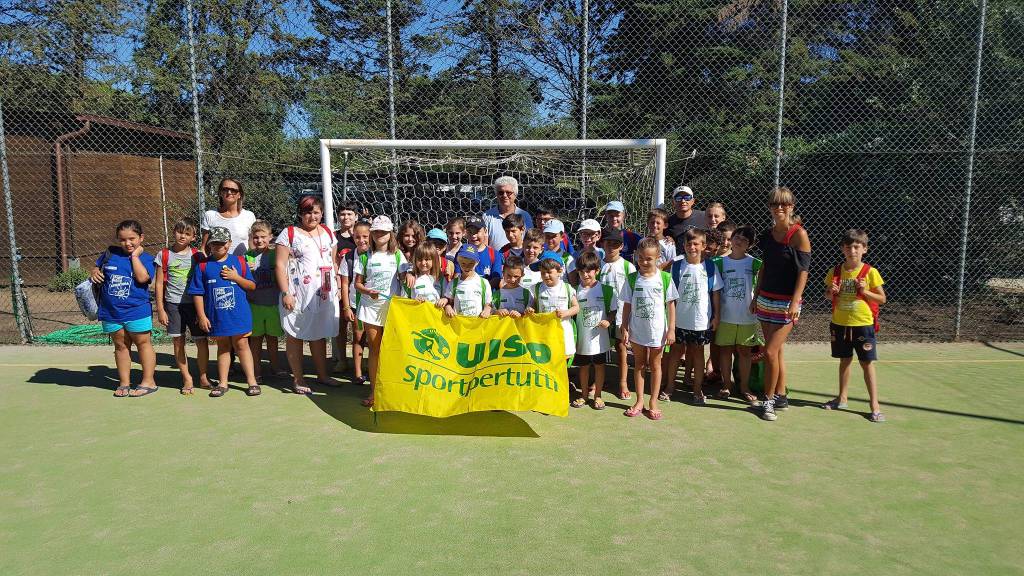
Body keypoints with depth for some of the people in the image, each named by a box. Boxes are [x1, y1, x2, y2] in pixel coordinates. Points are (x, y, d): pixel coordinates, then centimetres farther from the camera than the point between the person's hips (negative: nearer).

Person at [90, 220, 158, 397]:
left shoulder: (145, 258, -5)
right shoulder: (110, 253, 5)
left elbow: (142, 278, -21)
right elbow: (96, 268, 20)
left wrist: (135, 256, -15)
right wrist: (94, 273, -3)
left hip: (137, 310, -4)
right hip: (111, 311, 4)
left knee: (143, 343, 5)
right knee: (120, 346, 14)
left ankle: (148, 381, 13)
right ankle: (124, 383, 24)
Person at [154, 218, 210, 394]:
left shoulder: (196, 255, 4)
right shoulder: (164, 255, 3)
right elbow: (159, 284, 4)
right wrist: (160, 309, 0)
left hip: (195, 303, 0)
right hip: (173, 304, 0)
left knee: (202, 341, 0)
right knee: (178, 342, 3)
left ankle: (203, 377, 15)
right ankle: (187, 379, 13)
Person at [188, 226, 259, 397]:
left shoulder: (239, 261, 1)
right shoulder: (203, 266, 0)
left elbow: (252, 286, 4)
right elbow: (197, 293, 0)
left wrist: (236, 277, -13)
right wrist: (202, 316, -4)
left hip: (239, 314, -1)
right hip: (216, 316, 1)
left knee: (241, 345, 4)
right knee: (223, 347, 13)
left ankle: (251, 381, 10)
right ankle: (222, 383, 23)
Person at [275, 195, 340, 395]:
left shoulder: (328, 233, 12)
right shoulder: (289, 233, -4)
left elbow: (334, 262, 17)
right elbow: (280, 265, -8)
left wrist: (337, 287, 10)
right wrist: (285, 293, -15)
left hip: (323, 294, 5)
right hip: (298, 294, -5)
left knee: (319, 334, 14)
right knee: (295, 335, 2)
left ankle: (322, 374, 25)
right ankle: (297, 379, 11)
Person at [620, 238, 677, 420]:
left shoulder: (665, 278, -7)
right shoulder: (632, 279, -3)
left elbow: (670, 304, -3)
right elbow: (627, 305, 1)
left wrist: (671, 329, -5)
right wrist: (624, 328, -1)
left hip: (658, 330, -1)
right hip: (637, 330, 2)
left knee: (655, 365, 10)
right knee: (639, 365, 13)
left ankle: (653, 402, 21)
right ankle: (639, 401, 24)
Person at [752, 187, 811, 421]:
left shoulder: (799, 234, -10)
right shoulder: (768, 233, 8)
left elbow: (803, 271, -12)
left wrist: (795, 302, -18)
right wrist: (756, 296, 14)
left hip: (787, 302, -6)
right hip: (765, 299, 6)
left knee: (770, 352, -9)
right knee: (776, 351, 12)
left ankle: (769, 399, 5)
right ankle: (780, 397, 23)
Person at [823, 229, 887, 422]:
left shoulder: (870, 272, -7)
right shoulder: (835, 272, 1)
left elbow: (882, 299, -3)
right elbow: (828, 296, 12)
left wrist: (865, 291, -19)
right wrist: (831, 292, -10)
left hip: (863, 325, -3)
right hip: (840, 324, 3)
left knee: (867, 364, 0)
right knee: (845, 361, 16)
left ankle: (875, 405, 7)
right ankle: (842, 398, 28)